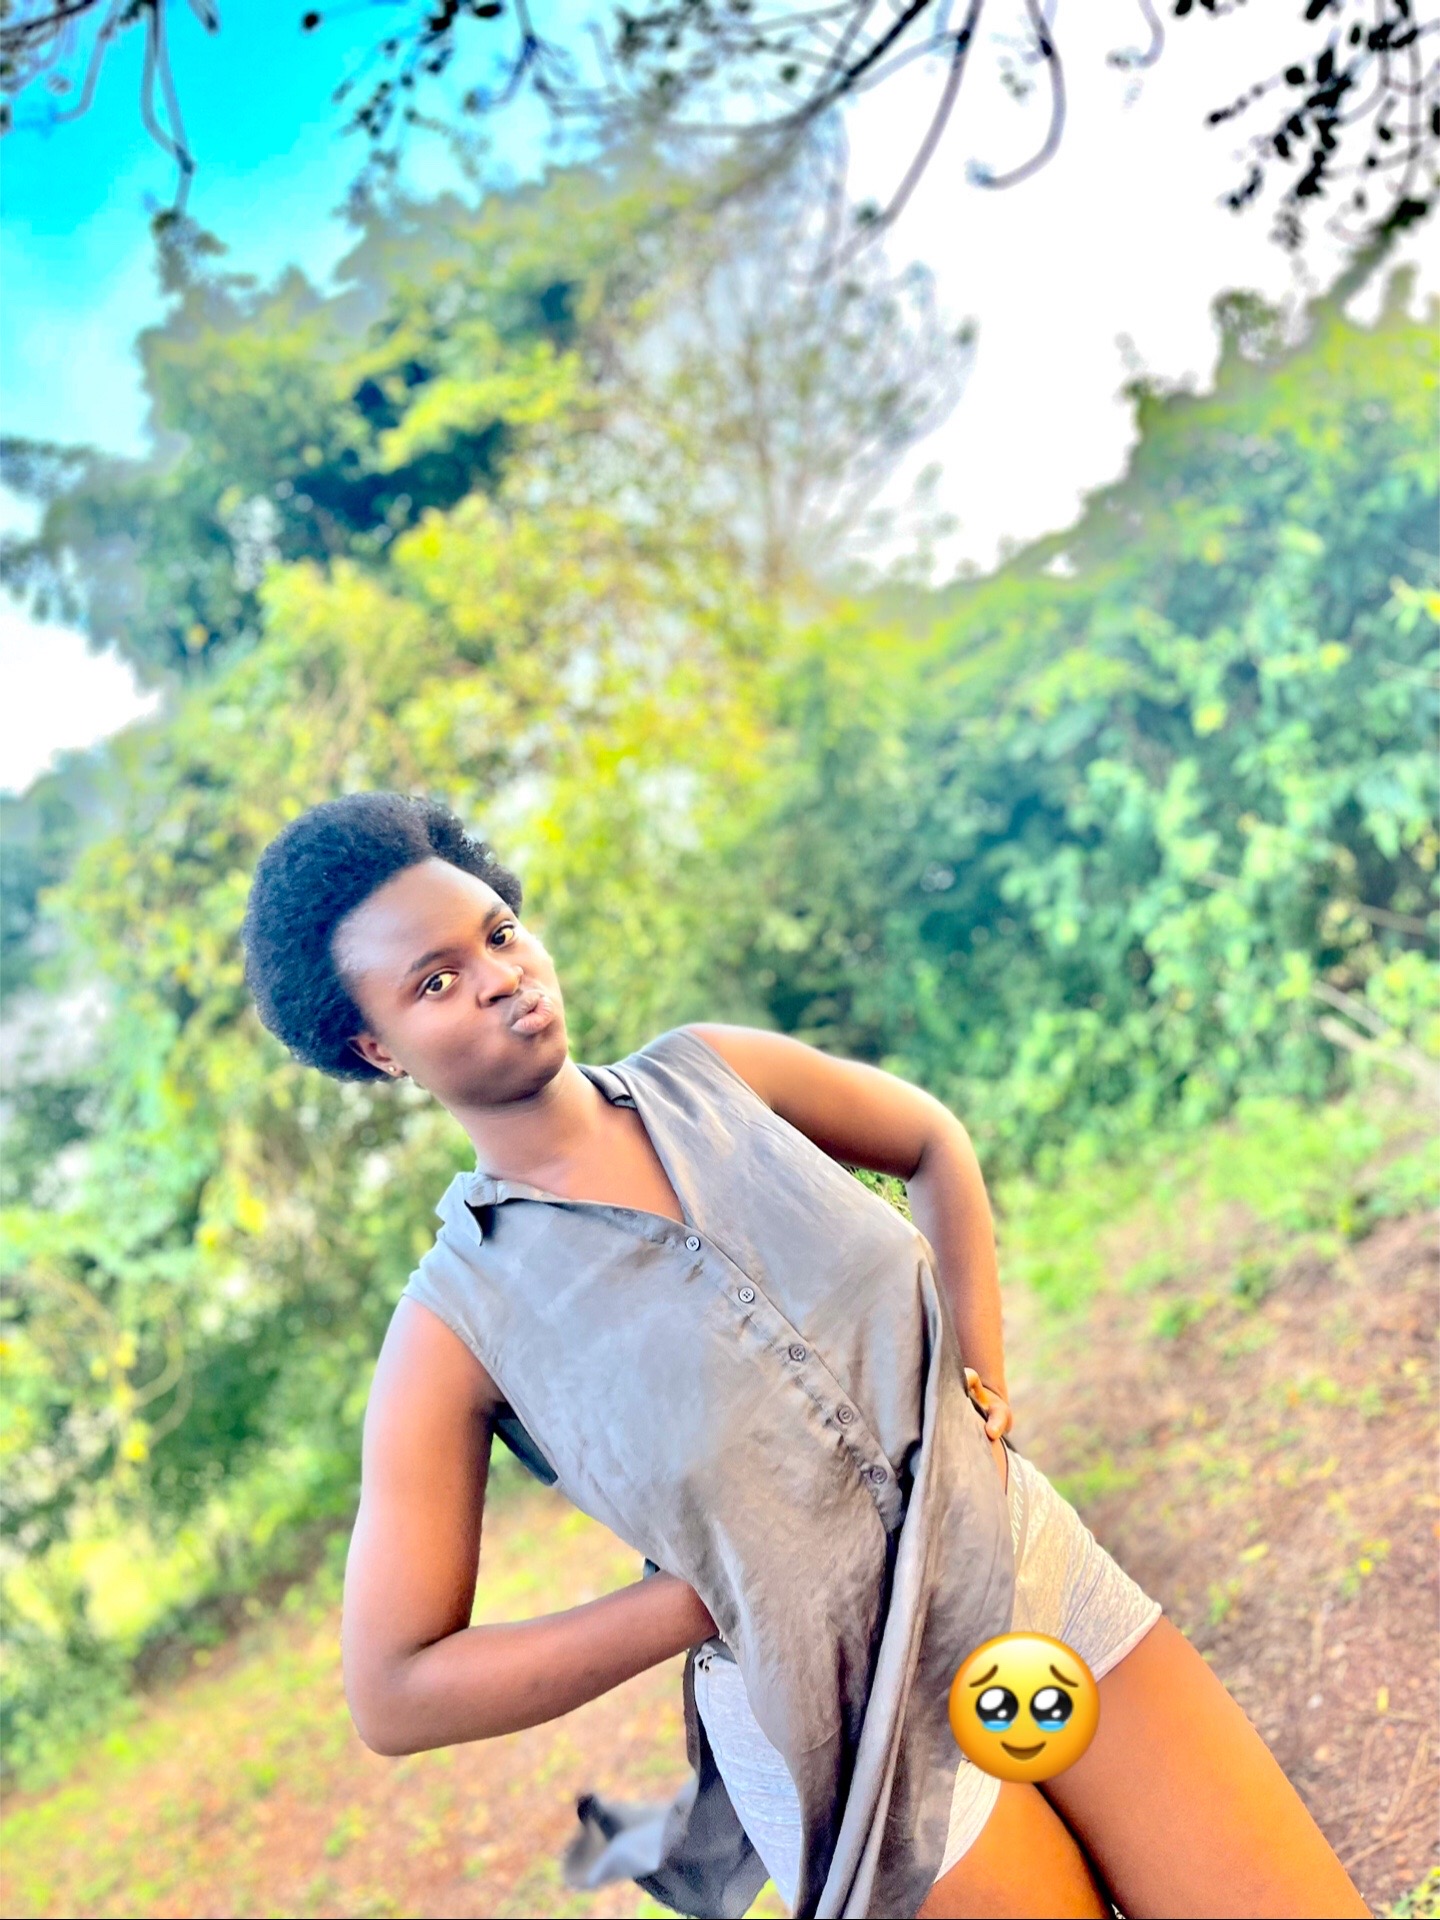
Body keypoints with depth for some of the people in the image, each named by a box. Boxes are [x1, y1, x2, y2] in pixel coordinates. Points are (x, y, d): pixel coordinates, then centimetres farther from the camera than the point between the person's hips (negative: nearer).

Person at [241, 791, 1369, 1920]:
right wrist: (711, 1595, -13)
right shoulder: (455, 1322, -13)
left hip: (1043, 1579, 4)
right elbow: (394, 1694, -10)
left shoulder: (712, 1076, -3)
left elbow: (933, 1145, 15)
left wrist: (981, 1387, 3)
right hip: (864, 1744, -3)